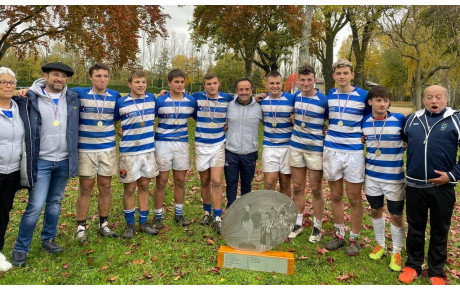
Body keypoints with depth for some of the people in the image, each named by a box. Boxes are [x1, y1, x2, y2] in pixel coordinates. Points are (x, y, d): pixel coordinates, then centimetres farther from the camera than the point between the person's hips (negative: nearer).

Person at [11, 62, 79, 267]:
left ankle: (48, 239, 32)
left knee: (55, 202, 15)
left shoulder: (72, 98, 5)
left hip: (64, 160, 4)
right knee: (36, 205, -5)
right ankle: (20, 249, 12)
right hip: (41, 161, -4)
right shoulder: (30, 99, -6)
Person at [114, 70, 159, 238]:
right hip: (129, 151, -3)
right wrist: (122, 132, -4)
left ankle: (143, 223, 23)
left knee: (144, 186, 11)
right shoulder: (120, 103, -6)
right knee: (129, 188, 4)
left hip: (149, 149, 3)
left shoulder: (152, 99, 3)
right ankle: (129, 224, 20)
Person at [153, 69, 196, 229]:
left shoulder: (191, 101, 4)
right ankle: (158, 216, 16)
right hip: (163, 143, -2)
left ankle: (179, 214, 25)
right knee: (161, 181, 2)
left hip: (182, 143, 3)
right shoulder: (160, 101, -4)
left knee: (180, 180, 10)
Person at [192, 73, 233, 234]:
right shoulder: (197, 98, -4)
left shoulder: (227, 99, -2)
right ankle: (207, 212, 29)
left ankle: (218, 218, 1)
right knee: (205, 182, 10)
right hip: (201, 145, 1)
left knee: (216, 182, -7)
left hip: (219, 145, 0)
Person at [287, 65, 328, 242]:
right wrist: (292, 119, 3)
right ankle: (298, 223, 25)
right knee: (298, 187, 11)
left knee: (316, 189, 4)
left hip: (315, 149, -4)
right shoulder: (295, 97, 4)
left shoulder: (323, 100, -10)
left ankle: (317, 227, 20)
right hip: (296, 147, 4)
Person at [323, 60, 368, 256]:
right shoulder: (330, 95, 7)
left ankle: (354, 239, 20)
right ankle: (339, 235, 27)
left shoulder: (363, 96, -4)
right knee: (336, 196, 11)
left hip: (354, 151, -3)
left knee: (354, 199, 4)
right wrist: (329, 132, 9)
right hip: (332, 150, 4)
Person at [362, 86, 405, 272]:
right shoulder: (364, 121, -1)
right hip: (372, 176, 3)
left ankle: (397, 252, 27)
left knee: (396, 215, 7)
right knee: (375, 211, 16)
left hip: (394, 177, -3)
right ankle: (380, 245, 37)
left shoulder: (400, 119, -11)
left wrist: (405, 145, -11)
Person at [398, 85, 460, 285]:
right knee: (415, 228, 13)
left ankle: (436, 272, 28)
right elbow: (404, 140, 25)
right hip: (414, 185, 2)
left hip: (442, 186, -2)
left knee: (439, 231, 12)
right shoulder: (413, 119, 7)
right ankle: (413, 265, 30)